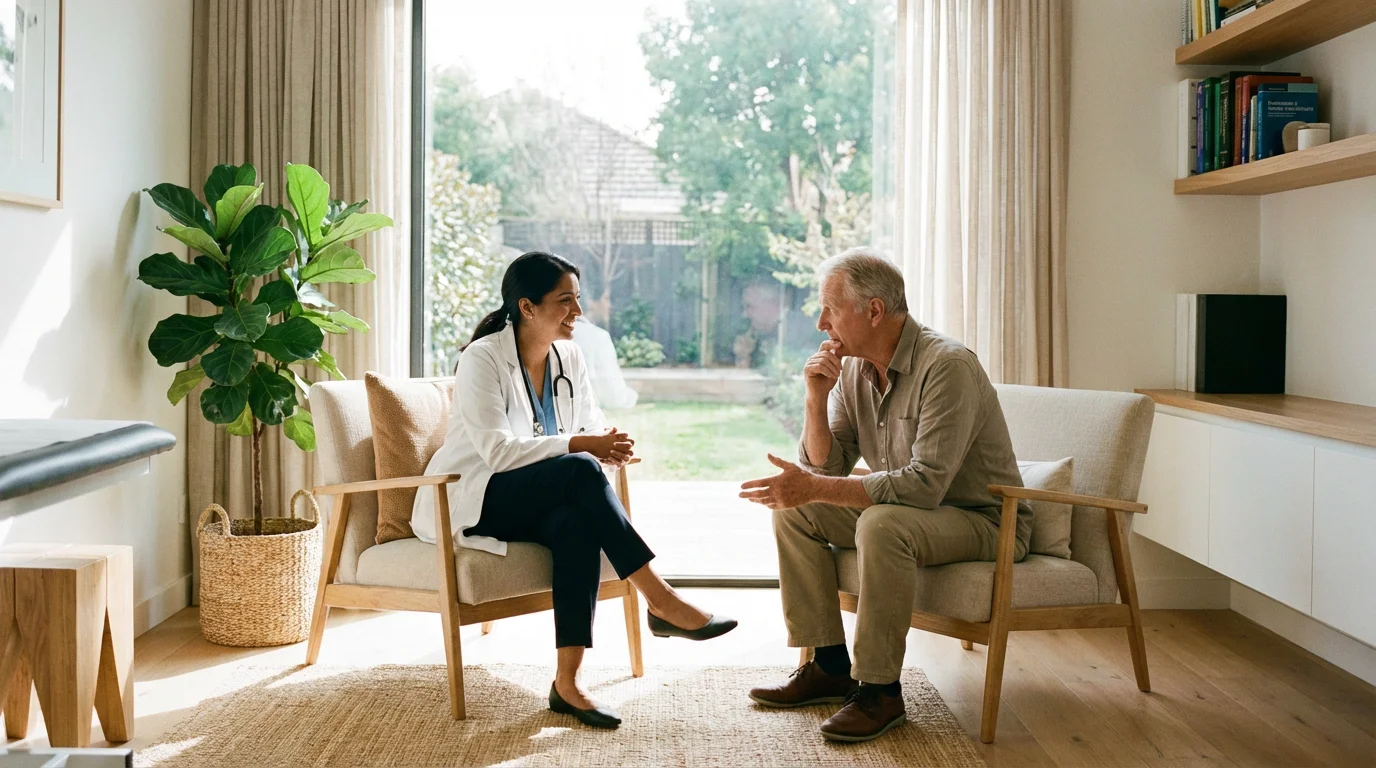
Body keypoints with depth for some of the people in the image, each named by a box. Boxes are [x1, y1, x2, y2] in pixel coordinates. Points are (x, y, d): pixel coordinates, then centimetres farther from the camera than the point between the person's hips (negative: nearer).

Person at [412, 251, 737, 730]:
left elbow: (591, 425, 7)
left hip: (535, 505, 6)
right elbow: (496, 451, -23)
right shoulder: (482, 359, -14)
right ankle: (661, 603, -30)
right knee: (580, 472, -32)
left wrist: (609, 445, -18)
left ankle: (567, 681, -33)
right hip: (470, 502, -5)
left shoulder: (569, 357, 6)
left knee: (578, 522, -33)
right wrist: (580, 446, -30)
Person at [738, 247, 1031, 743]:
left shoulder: (947, 365, -24)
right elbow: (826, 468, 3)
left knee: (883, 524, -35)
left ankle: (880, 690, -21)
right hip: (908, 510, 8)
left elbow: (926, 483, -32)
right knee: (793, 511, -5)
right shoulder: (853, 368, 1)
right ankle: (830, 666, 1)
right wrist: (817, 399, -14)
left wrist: (814, 488, -33)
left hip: (984, 520, -8)